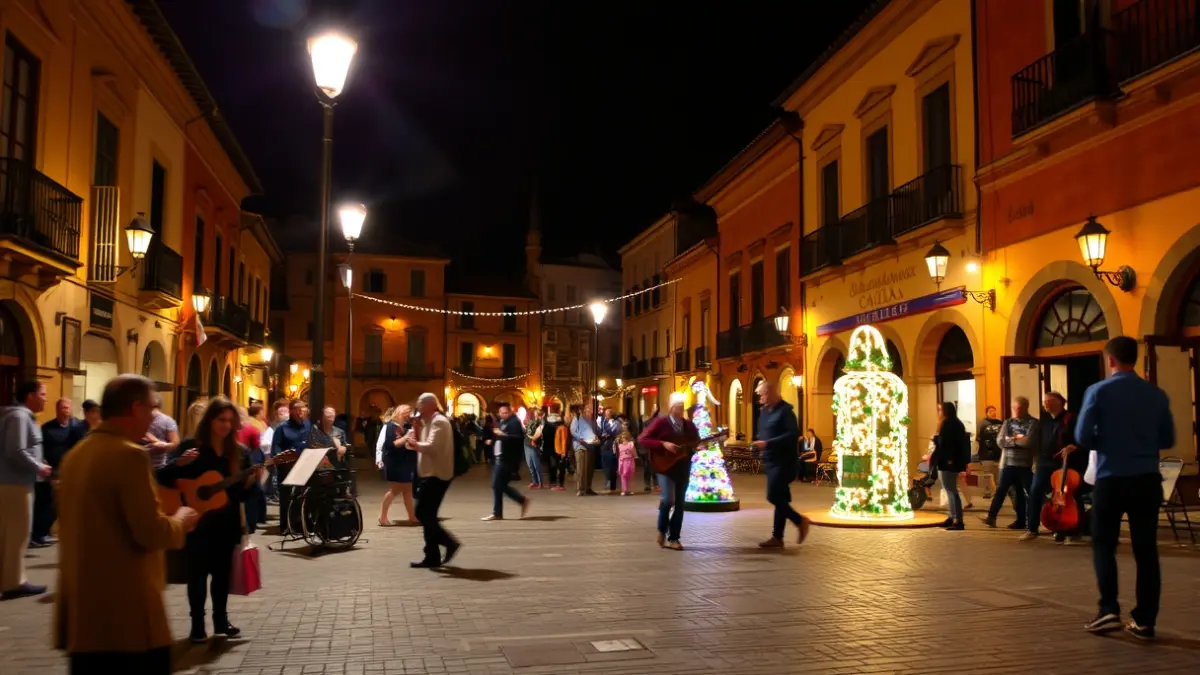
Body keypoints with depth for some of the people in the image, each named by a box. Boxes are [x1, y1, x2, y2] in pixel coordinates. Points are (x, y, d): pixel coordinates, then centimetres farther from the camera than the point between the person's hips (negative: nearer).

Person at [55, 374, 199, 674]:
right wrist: (180, 521, -1)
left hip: (81, 609, 9)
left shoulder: (75, 454, 12)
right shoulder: (128, 454, -16)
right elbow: (150, 534, -20)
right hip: (127, 613, -8)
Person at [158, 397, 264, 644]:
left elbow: (242, 494, 5)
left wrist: (252, 479, -14)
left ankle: (221, 621, 24)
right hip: (197, 521, -3)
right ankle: (197, 625, 12)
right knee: (198, 572, 2)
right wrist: (180, 463, -25)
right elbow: (163, 478, -8)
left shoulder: (240, 452, 4)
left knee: (222, 572, 12)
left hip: (226, 522, 3)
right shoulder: (190, 446, -6)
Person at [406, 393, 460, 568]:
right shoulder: (429, 422, 18)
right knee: (427, 515, 9)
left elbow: (432, 447, -26)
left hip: (436, 475, -10)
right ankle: (432, 557, 13)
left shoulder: (438, 422, -14)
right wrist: (415, 437, 2)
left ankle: (449, 542, -3)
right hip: (431, 474, 10)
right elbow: (424, 446, 17)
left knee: (423, 514, -10)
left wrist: (415, 443, -11)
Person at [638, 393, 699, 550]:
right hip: (664, 465, -5)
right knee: (668, 499, -17)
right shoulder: (661, 422, -7)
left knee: (679, 503, 5)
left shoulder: (689, 425, 8)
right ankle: (662, 530, 10)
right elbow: (642, 439, -12)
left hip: (683, 466, 5)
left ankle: (673, 538, 16)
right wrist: (663, 444, -21)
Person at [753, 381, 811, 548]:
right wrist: (760, 443, 0)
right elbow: (761, 433, 23)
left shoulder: (785, 410, -13)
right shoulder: (765, 411, 13)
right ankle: (777, 537, 13)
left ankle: (800, 521, 7)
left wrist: (768, 443, -24)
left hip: (784, 461, -9)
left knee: (773, 497, -12)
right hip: (771, 461, 9)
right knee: (780, 498, 10)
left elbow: (794, 434, -23)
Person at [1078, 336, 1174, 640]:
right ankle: (1144, 620, 9)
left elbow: (1083, 437, -9)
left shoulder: (1098, 392, -7)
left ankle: (1109, 610, -3)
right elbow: (1168, 440, 10)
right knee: (1146, 550, 7)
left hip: (1111, 479, -3)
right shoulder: (1157, 395, 4)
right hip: (1147, 479, 3)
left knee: (1104, 545, 8)